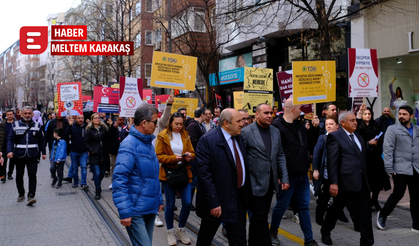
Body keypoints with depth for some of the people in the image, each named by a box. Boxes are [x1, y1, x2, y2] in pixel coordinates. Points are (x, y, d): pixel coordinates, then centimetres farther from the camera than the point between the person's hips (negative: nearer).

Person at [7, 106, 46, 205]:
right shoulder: (16, 125, 2)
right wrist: (10, 151, -15)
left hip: (32, 156, -1)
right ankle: (21, 194, 29)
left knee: (32, 175, -9)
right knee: (19, 176, 12)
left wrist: (43, 152, 10)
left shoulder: (36, 125, 5)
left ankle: (31, 196, -10)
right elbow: (10, 139, 0)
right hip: (19, 155, 1)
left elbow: (41, 140, 10)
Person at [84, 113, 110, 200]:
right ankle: (98, 192, 3)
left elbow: (108, 139, 8)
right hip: (94, 156, -3)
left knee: (102, 173, 12)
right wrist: (91, 150, -8)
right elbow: (86, 142, 1)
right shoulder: (89, 130, 0)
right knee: (97, 173, -9)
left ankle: (98, 185, 40)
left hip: (104, 155, 3)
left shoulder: (104, 128, 6)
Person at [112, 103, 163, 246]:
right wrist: (124, 212, -24)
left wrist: (159, 199, 19)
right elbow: (119, 180, -21)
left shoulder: (148, 143, 12)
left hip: (150, 209, 9)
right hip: (135, 211, -9)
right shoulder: (129, 145, -16)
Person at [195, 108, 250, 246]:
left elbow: (244, 166, 11)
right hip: (217, 199, -5)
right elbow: (204, 173, -20)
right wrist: (213, 202, -22)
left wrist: (248, 193, 6)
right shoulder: (207, 140, -16)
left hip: (239, 199, 6)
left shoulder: (239, 138, 5)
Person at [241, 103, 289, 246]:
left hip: (270, 183, 6)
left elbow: (280, 156, 12)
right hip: (256, 183, -6)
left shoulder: (275, 131, 8)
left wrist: (284, 178, 7)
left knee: (258, 218, 17)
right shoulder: (246, 132, -10)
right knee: (261, 218, -2)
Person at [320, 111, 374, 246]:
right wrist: (333, 183, -17)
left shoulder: (359, 137, 16)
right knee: (336, 209, 10)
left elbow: (363, 158, 19)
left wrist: (366, 179, 15)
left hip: (361, 183, 6)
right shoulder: (335, 137, -7)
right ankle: (325, 233, 33)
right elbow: (332, 161, -12)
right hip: (345, 182, -6)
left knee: (365, 213, 5)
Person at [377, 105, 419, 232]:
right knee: (398, 194, -5)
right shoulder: (393, 129, -2)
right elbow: (387, 149, -7)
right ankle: (382, 215, 18)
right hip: (400, 169, -5)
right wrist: (389, 168, -13)